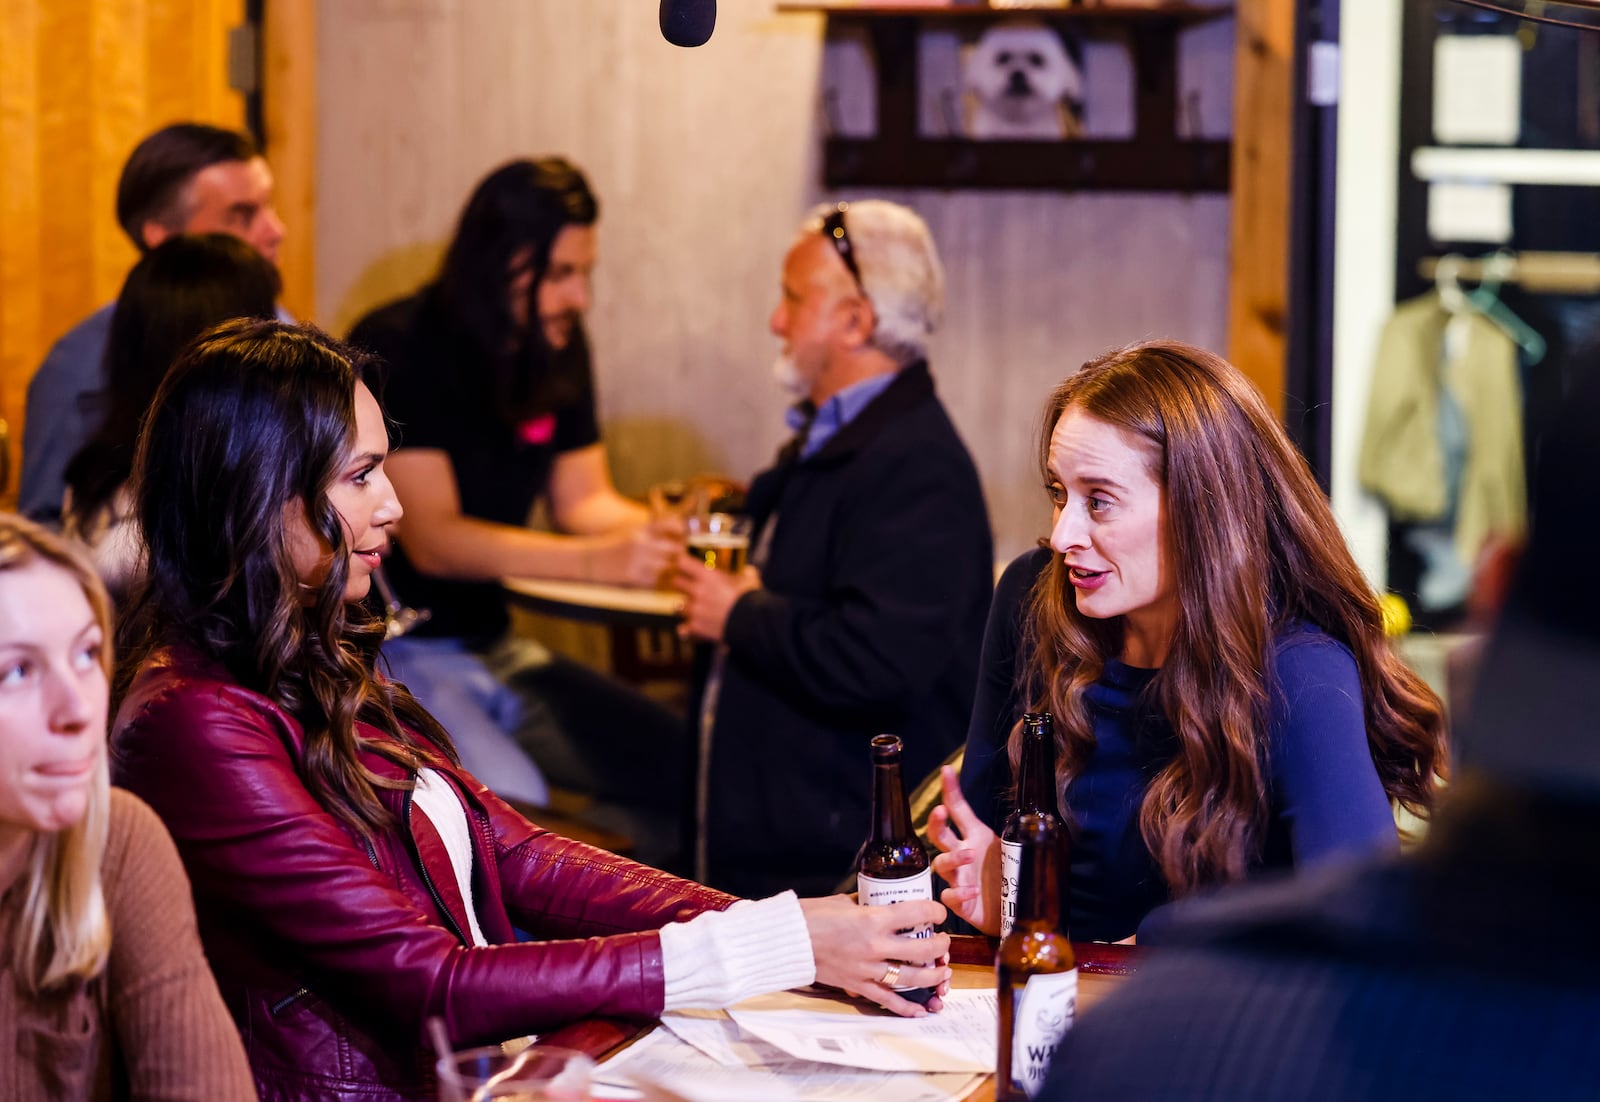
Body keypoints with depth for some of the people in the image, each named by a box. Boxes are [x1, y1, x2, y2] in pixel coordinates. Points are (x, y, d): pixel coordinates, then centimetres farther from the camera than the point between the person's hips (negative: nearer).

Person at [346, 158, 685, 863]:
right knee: (510, 805, -32)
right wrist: (596, 559, -33)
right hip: (388, 649, -8)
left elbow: (582, 500, 9)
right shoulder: (401, 349, -16)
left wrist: (656, 531, -15)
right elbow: (431, 539, -22)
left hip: (488, 644, 8)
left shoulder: (557, 348, 7)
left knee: (679, 764, -9)